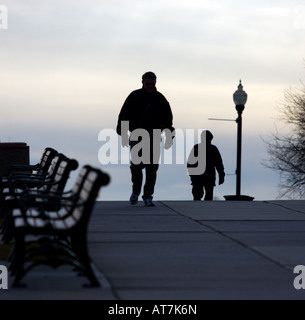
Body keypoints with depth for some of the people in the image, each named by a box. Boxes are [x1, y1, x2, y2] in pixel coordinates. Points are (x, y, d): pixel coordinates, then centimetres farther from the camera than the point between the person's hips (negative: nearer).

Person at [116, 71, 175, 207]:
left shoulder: (160, 99, 8)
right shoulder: (134, 97, 3)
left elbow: (168, 118, 13)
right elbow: (124, 115, 5)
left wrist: (169, 136, 5)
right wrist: (123, 134, -1)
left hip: (154, 139, 1)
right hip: (137, 138, -1)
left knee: (152, 168, -4)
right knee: (136, 165, -6)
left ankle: (148, 197, 1)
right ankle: (136, 191, 19)